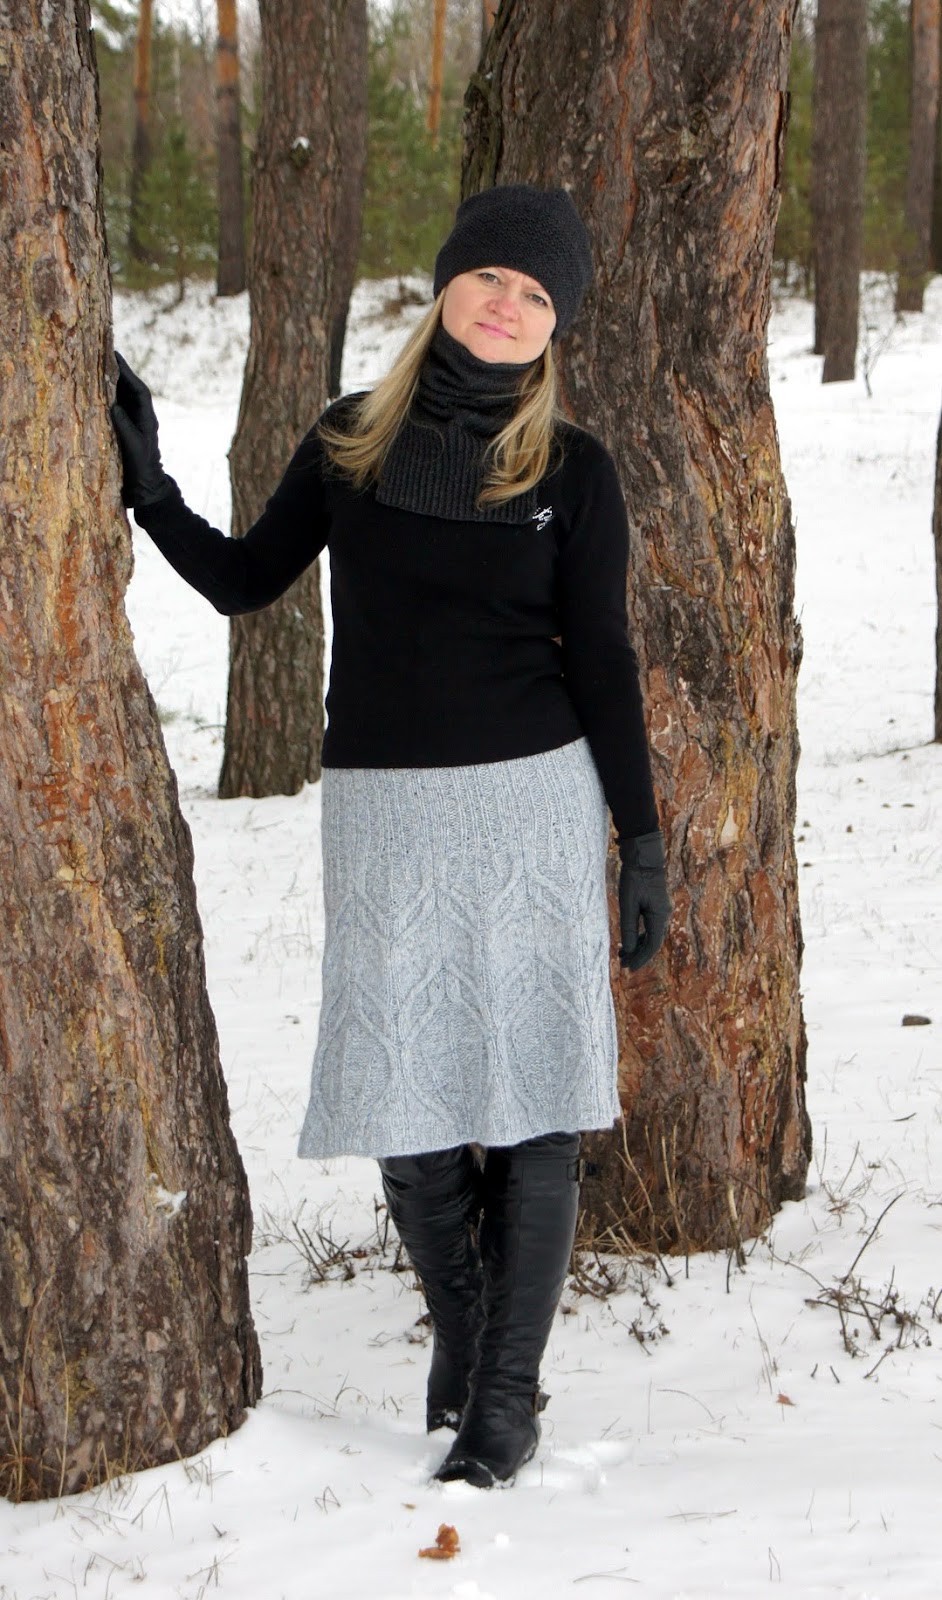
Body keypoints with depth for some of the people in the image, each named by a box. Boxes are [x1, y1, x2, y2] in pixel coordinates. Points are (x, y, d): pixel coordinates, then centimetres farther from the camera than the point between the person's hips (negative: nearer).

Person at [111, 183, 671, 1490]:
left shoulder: (572, 471, 0)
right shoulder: (350, 443, 6)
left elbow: (601, 662, 2)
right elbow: (245, 581, 11)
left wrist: (642, 840, -1)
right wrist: (148, 490, -1)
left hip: (531, 799, -2)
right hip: (384, 808, 2)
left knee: (532, 1095, -3)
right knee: (403, 1096, 3)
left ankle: (508, 1395, 5)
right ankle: (458, 1327, 29)